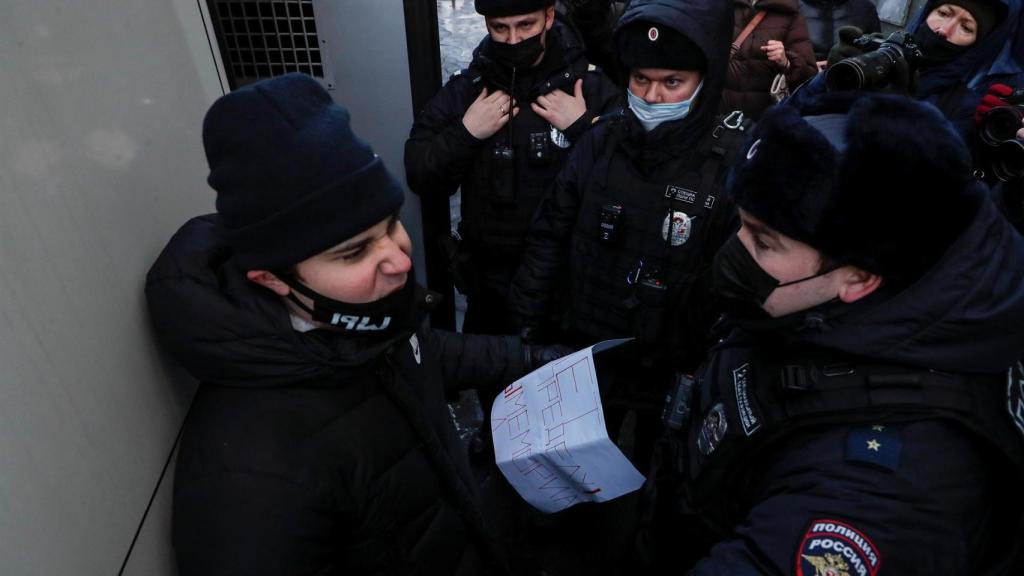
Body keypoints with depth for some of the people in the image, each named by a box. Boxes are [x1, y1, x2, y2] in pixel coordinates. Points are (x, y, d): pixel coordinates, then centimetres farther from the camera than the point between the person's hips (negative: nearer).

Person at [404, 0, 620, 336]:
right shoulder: (464, 90, -3)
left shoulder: (593, 89, -10)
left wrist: (584, 128, -22)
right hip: (489, 282, 2)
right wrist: (464, 133, -17)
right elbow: (420, 179, -4)